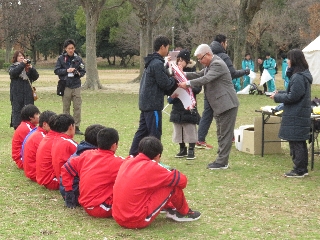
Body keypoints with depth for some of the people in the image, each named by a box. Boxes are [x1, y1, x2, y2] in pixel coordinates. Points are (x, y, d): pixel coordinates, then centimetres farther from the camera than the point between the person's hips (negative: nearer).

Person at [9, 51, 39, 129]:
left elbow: (36, 76, 5)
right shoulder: (13, 67, 9)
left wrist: (31, 68, -11)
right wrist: (22, 64, -17)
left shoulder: (28, 67, 15)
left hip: (28, 93, 2)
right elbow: (13, 73, -15)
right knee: (17, 109, -5)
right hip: (17, 94, -2)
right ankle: (17, 127, -2)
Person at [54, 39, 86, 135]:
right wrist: (67, 70, -15)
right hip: (65, 86, -1)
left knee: (77, 107, -2)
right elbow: (56, 70, -2)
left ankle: (76, 127, 4)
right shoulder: (61, 58, 1)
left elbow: (83, 71, 9)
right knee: (66, 108, 6)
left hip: (76, 87, 1)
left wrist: (79, 73, -12)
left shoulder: (78, 58, 5)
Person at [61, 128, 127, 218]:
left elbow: (65, 169, 10)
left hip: (86, 205, 7)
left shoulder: (86, 154, 5)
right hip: (102, 210, -6)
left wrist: (69, 191, 15)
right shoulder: (116, 163, -11)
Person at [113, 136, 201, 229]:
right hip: (138, 221, -8)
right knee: (173, 185, 0)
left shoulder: (126, 163, 8)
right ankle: (185, 213, 22)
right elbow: (182, 180, -3)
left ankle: (169, 209, 35)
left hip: (118, 219, 8)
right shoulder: (152, 167, -12)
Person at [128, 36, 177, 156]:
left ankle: (132, 156, 17)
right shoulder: (158, 64, -16)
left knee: (142, 130, 14)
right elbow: (164, 83, -16)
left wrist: (170, 92, 12)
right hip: (153, 104, -10)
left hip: (145, 103, 10)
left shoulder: (151, 62, 16)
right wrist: (175, 80, 2)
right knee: (155, 133, -3)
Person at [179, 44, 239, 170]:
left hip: (227, 104, -11)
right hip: (219, 106, 11)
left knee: (225, 134, -5)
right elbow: (199, 75, 16)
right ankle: (221, 159, 23)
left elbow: (205, 79, -27)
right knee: (221, 134, 15)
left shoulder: (218, 64, -18)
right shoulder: (210, 65, 15)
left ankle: (222, 162, -3)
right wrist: (184, 74, 1)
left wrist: (188, 83, -25)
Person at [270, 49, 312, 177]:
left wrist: (277, 97, -8)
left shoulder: (298, 77, -20)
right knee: (300, 142, 16)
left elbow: (292, 97, -20)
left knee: (295, 143, -3)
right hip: (302, 115, 10)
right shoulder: (303, 75, 12)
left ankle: (299, 170, 3)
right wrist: (280, 93, 9)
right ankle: (303, 169, 24)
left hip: (295, 117, -10)